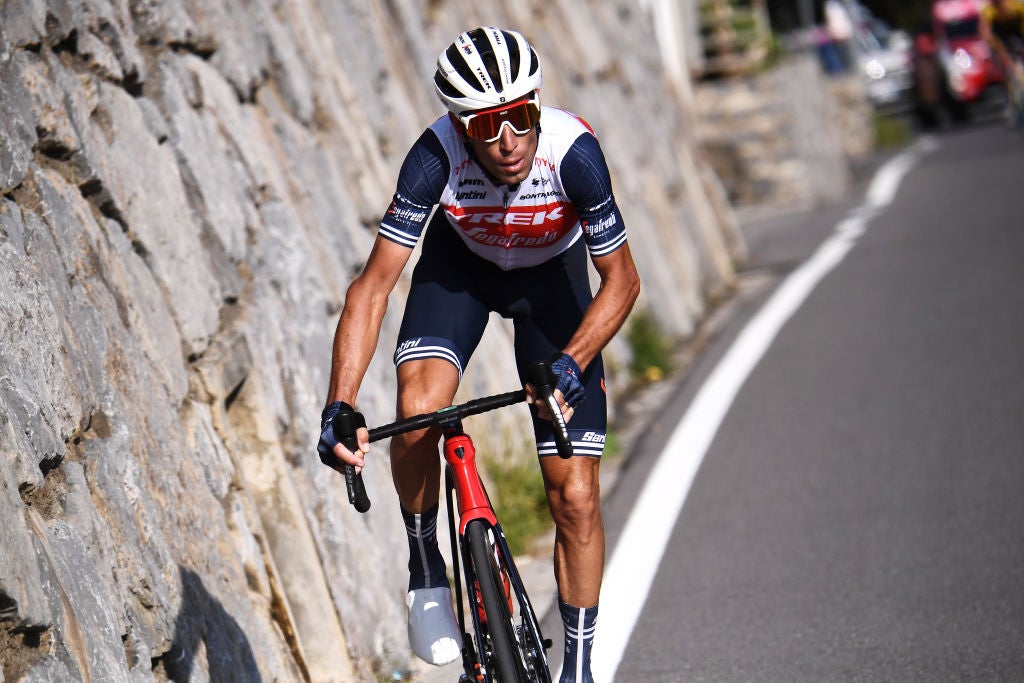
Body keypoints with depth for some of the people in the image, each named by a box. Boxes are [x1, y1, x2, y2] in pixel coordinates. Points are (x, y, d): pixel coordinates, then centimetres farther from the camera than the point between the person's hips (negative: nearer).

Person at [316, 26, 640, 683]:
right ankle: (426, 568, -3)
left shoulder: (573, 151, -36)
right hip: (460, 263, 0)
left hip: (551, 273, 0)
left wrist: (570, 364, -41)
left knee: (575, 495, -5)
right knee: (418, 412, -30)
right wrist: (339, 407, -40)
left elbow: (622, 280, -26)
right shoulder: (437, 155, -35)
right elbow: (374, 284, -31)